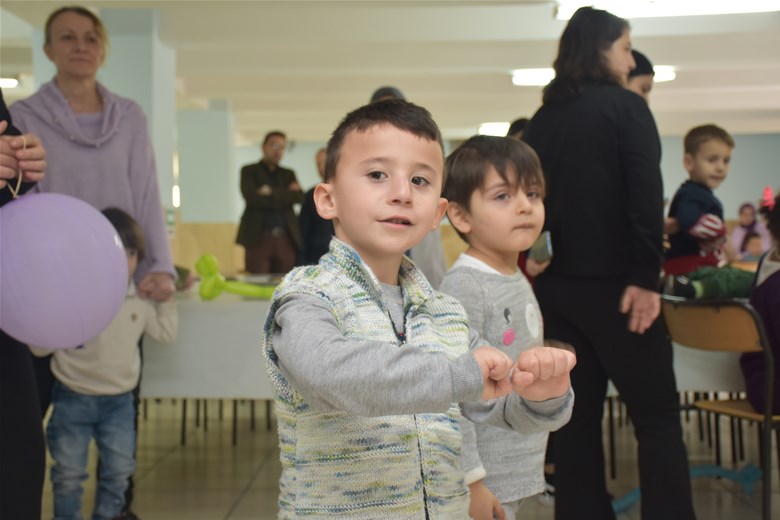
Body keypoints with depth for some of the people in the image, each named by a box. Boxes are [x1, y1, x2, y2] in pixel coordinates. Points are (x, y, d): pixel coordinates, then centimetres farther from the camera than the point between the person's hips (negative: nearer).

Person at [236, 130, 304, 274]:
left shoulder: (288, 174, 21)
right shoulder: (249, 171, 10)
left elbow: (299, 197, 3)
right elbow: (251, 197, -8)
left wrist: (272, 192, -8)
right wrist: (284, 195, -3)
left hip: (286, 239, 3)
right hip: (258, 238, -3)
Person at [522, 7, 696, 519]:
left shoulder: (542, 119, 11)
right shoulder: (626, 106, -5)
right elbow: (646, 195, -16)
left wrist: (540, 267, 13)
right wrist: (647, 276, -17)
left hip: (557, 284, 6)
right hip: (613, 284, -6)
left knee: (577, 416, 11)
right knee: (658, 419, 2)